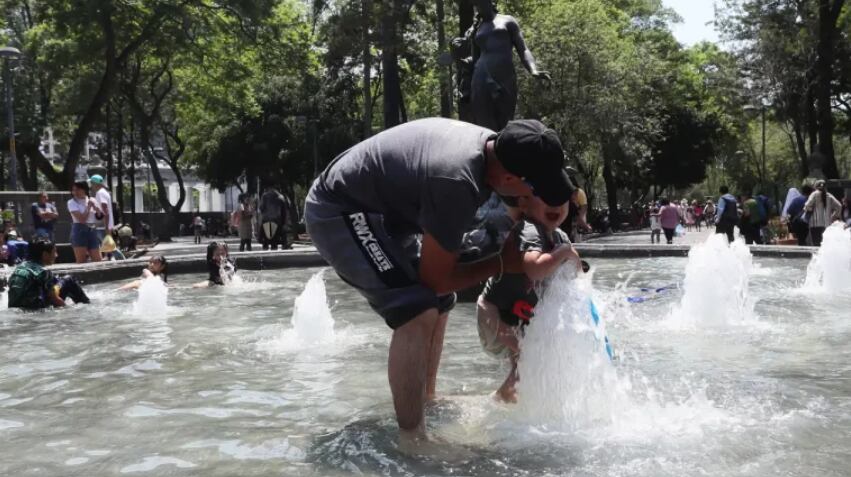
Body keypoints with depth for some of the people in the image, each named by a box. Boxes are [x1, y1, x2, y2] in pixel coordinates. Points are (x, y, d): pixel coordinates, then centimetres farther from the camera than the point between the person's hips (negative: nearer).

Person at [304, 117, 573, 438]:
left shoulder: (493, 143, -8)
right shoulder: (456, 182, -35)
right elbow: (436, 278, -22)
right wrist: (501, 264, -11)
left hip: (379, 209, 10)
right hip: (337, 212, -10)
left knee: (440, 301, 18)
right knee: (418, 310, -25)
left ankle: (427, 401, 31)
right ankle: (412, 438, -17)